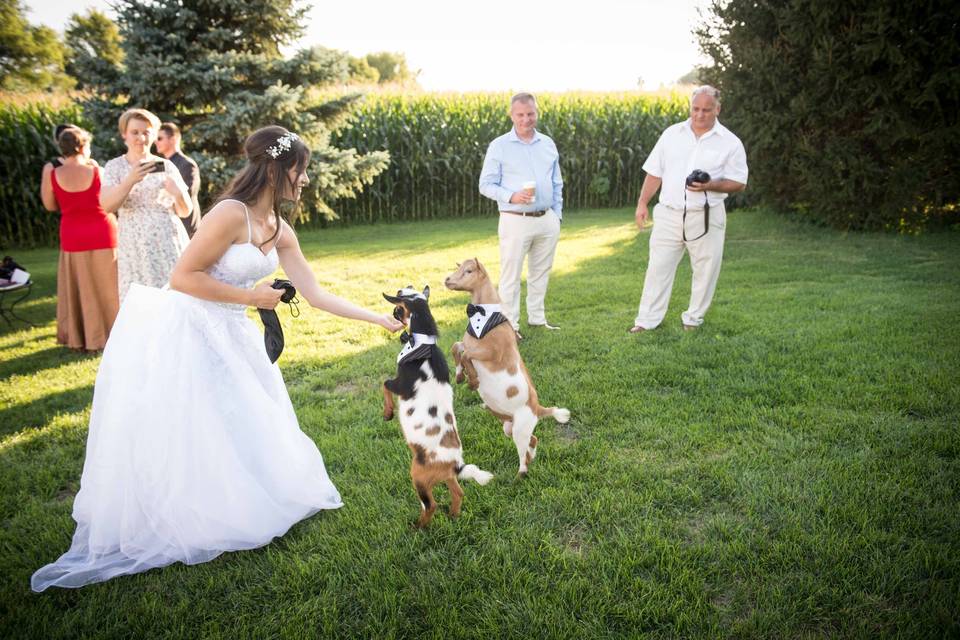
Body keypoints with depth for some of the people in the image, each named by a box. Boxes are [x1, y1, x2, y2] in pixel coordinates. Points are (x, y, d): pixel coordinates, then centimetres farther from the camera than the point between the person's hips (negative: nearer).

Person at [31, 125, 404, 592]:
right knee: (179, 442, 3)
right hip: (186, 338, -8)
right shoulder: (231, 214, -21)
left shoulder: (281, 232, 4)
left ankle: (230, 510, 36)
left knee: (242, 429, 16)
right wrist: (251, 297, -17)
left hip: (229, 338, 8)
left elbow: (316, 295, 5)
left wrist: (379, 318, 5)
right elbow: (182, 278, -22)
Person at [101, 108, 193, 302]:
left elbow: (185, 212, 9)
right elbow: (107, 206, -9)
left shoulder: (167, 166, 8)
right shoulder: (114, 167, 6)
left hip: (169, 243, 1)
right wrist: (130, 181, -24)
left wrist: (179, 194, -13)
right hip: (136, 247, -1)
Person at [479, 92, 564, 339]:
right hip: (515, 220, -4)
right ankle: (510, 324, 11)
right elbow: (486, 185, -4)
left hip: (547, 220, 5)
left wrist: (557, 214, 11)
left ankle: (537, 318, 27)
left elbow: (557, 184, 17)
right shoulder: (499, 146, -3)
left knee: (540, 272, 13)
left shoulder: (548, 144, 10)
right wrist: (511, 197, -19)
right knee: (511, 275, 0)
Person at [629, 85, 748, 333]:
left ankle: (694, 318, 23)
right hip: (669, 214, 1)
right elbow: (654, 172, 9)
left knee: (705, 269, 7)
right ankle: (648, 319, 10)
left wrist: (710, 186, -18)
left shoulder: (730, 143, -1)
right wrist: (642, 203, 2)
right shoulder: (671, 134, 6)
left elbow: (739, 183, -1)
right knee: (658, 266, 2)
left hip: (706, 217, -1)